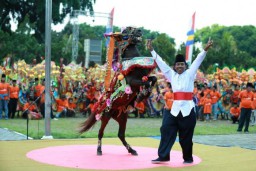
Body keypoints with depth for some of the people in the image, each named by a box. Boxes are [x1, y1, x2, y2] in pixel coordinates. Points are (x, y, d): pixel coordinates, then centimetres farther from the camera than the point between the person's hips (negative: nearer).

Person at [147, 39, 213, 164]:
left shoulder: (189, 74, 4)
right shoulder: (172, 75, 11)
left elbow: (198, 61, -4)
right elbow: (161, 62, 12)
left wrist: (205, 50, -14)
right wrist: (152, 50, 12)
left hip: (187, 109, -3)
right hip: (173, 108, 3)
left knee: (186, 136, 4)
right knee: (167, 132, -2)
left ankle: (188, 158, 17)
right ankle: (163, 156, 4)